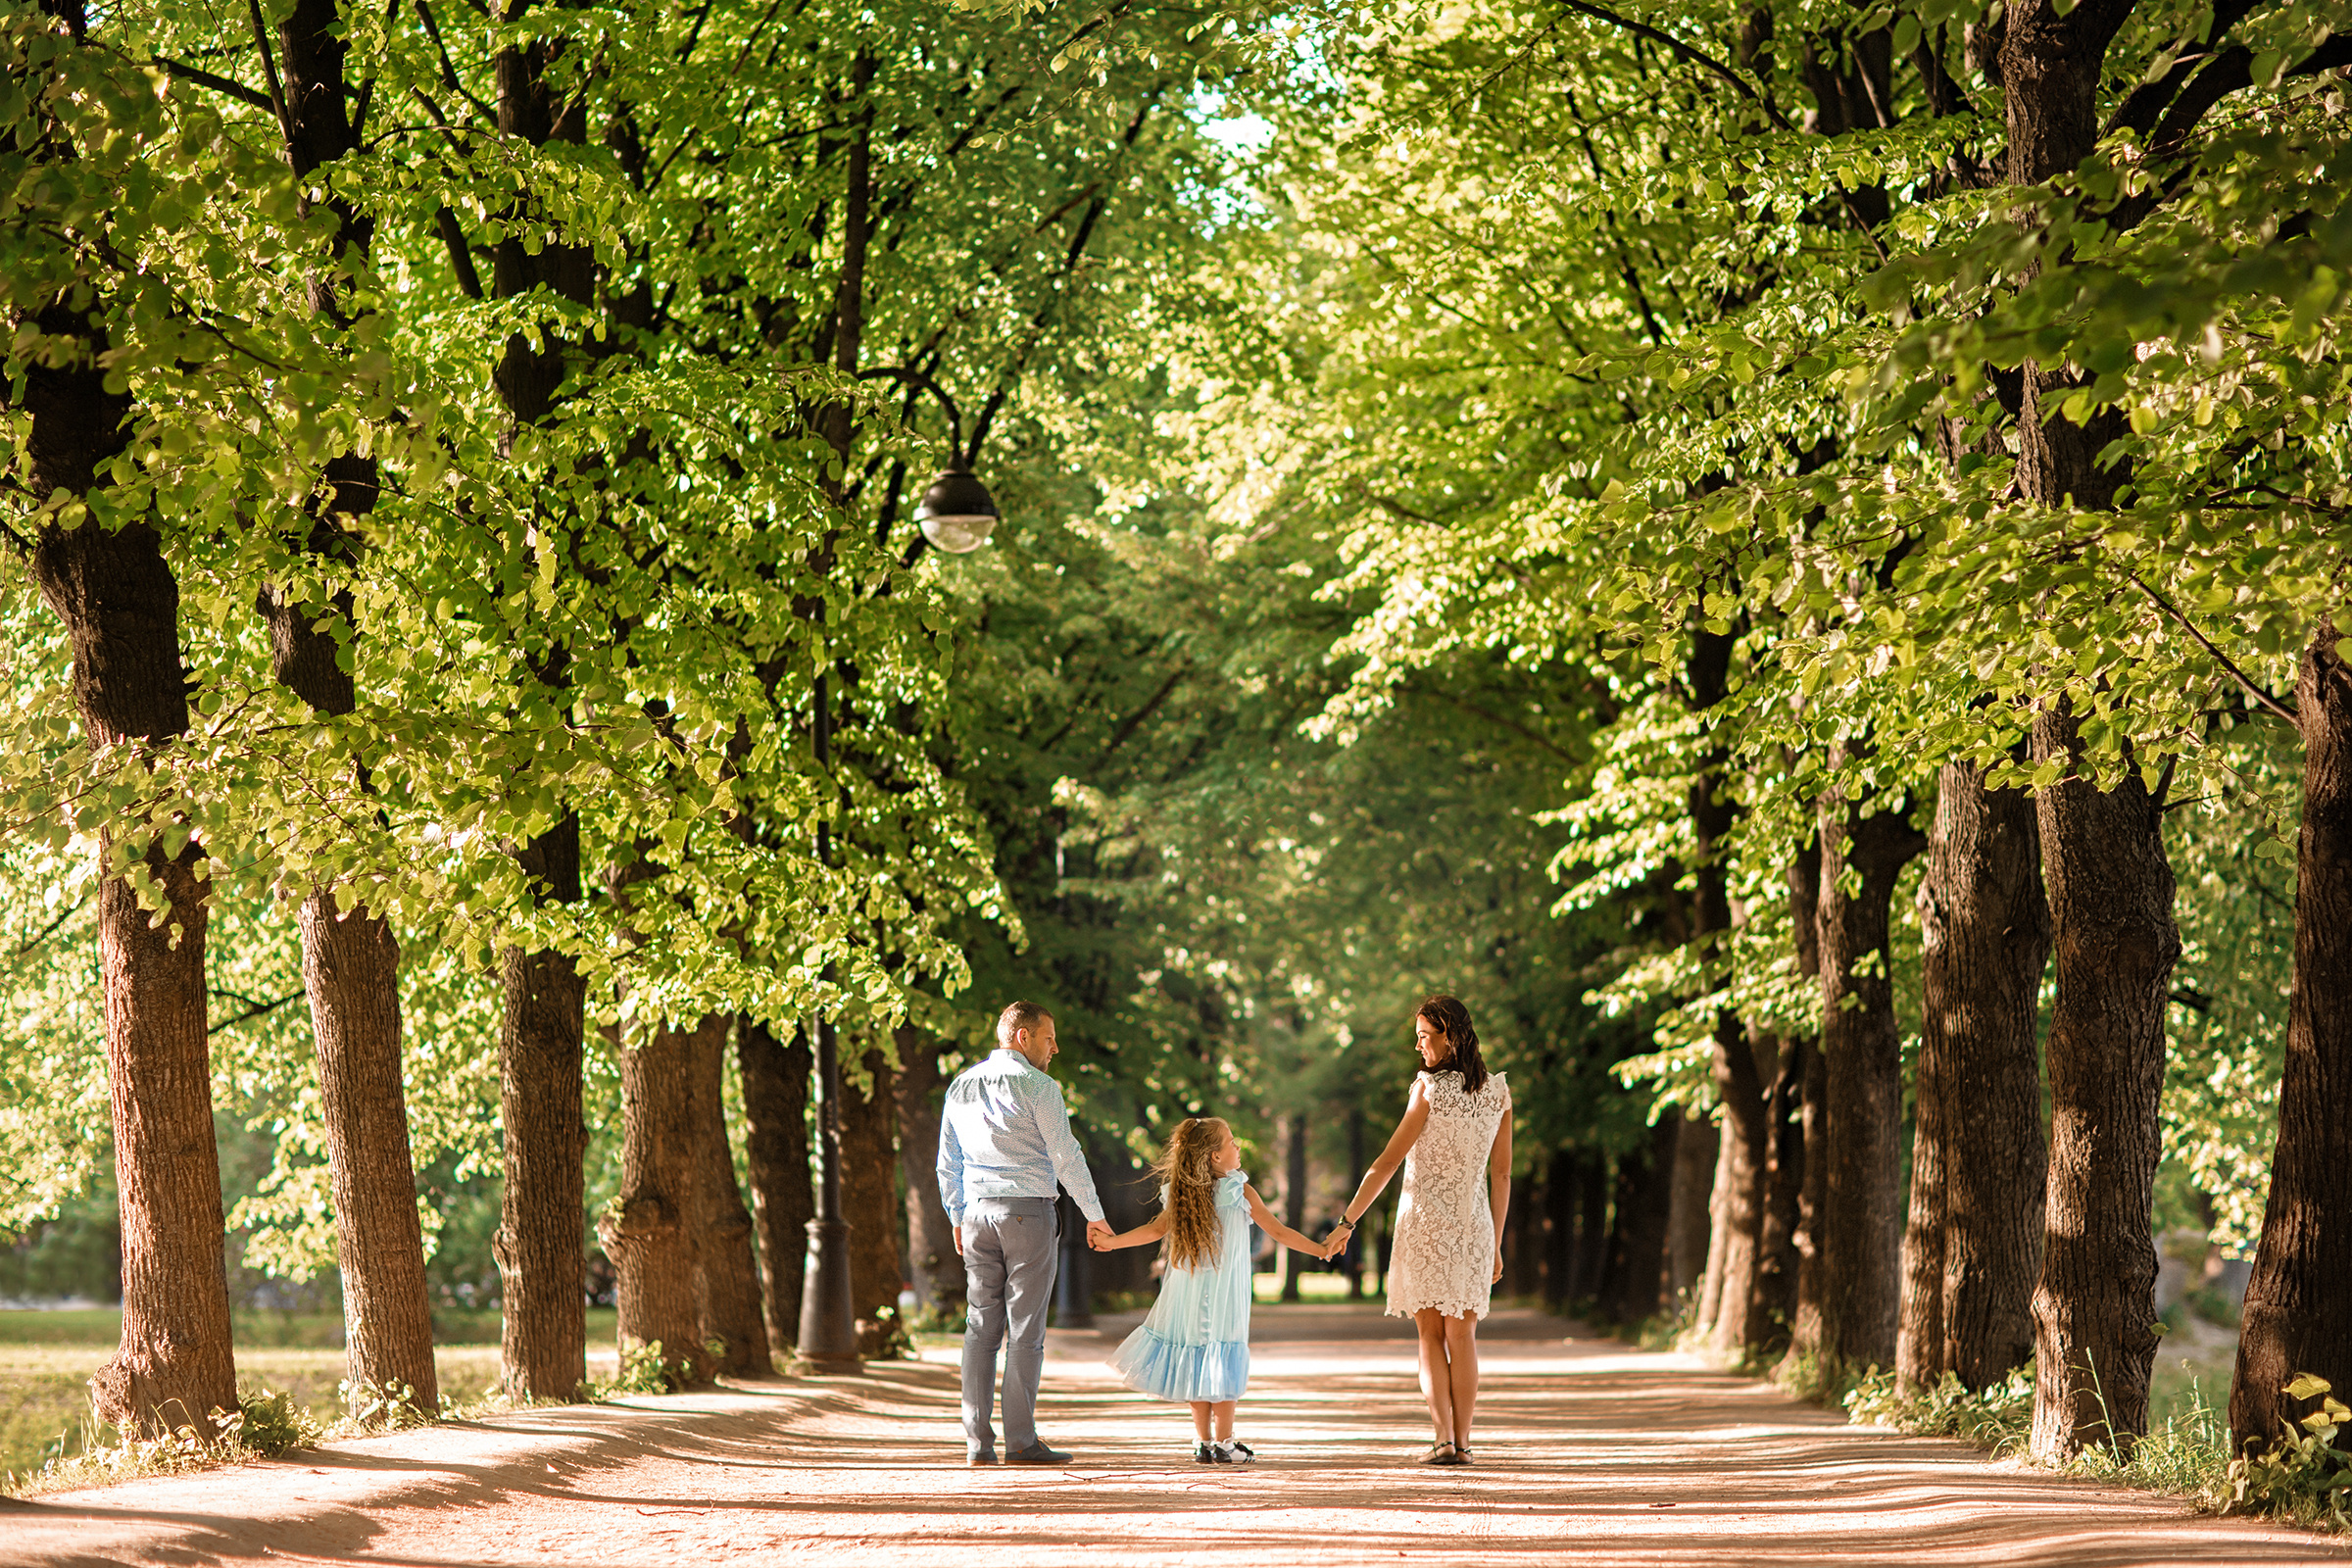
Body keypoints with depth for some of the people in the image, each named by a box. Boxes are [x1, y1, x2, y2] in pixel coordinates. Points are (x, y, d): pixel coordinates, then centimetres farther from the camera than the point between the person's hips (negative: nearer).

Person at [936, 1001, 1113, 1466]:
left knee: (981, 1327, 5)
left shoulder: (961, 1087, 12)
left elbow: (948, 1163, 16)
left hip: (978, 1212, 6)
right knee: (1025, 1329, -3)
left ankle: (977, 1441, 2)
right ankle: (1021, 1441, -4)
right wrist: (1094, 1215, 1)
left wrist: (957, 1219, 23)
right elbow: (1066, 1157, -7)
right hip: (1029, 1210, -6)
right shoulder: (1037, 1086, -7)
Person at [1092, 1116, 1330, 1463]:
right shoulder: (1240, 1192, -10)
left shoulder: (1182, 1194, 1)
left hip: (1189, 1292, 4)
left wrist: (1113, 1241, 20)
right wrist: (1321, 1248, -1)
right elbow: (1278, 1231, -8)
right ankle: (1223, 1444, 2)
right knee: (1223, 1363, 2)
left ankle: (1203, 1441, 14)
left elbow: (1156, 1230, 6)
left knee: (1197, 1364, 11)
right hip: (1224, 1292, -4)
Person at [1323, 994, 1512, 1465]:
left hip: (1424, 1218, -3)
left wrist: (1348, 1220, -3)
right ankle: (1461, 1442, 5)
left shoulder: (1430, 1089, -11)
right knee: (1462, 1338, 9)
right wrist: (1496, 1245, 12)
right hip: (1472, 1223, 3)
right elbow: (1501, 1174, 6)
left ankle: (1443, 1439, -7)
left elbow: (1387, 1162, -10)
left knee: (1431, 1336, 4)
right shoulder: (1497, 1091, 2)